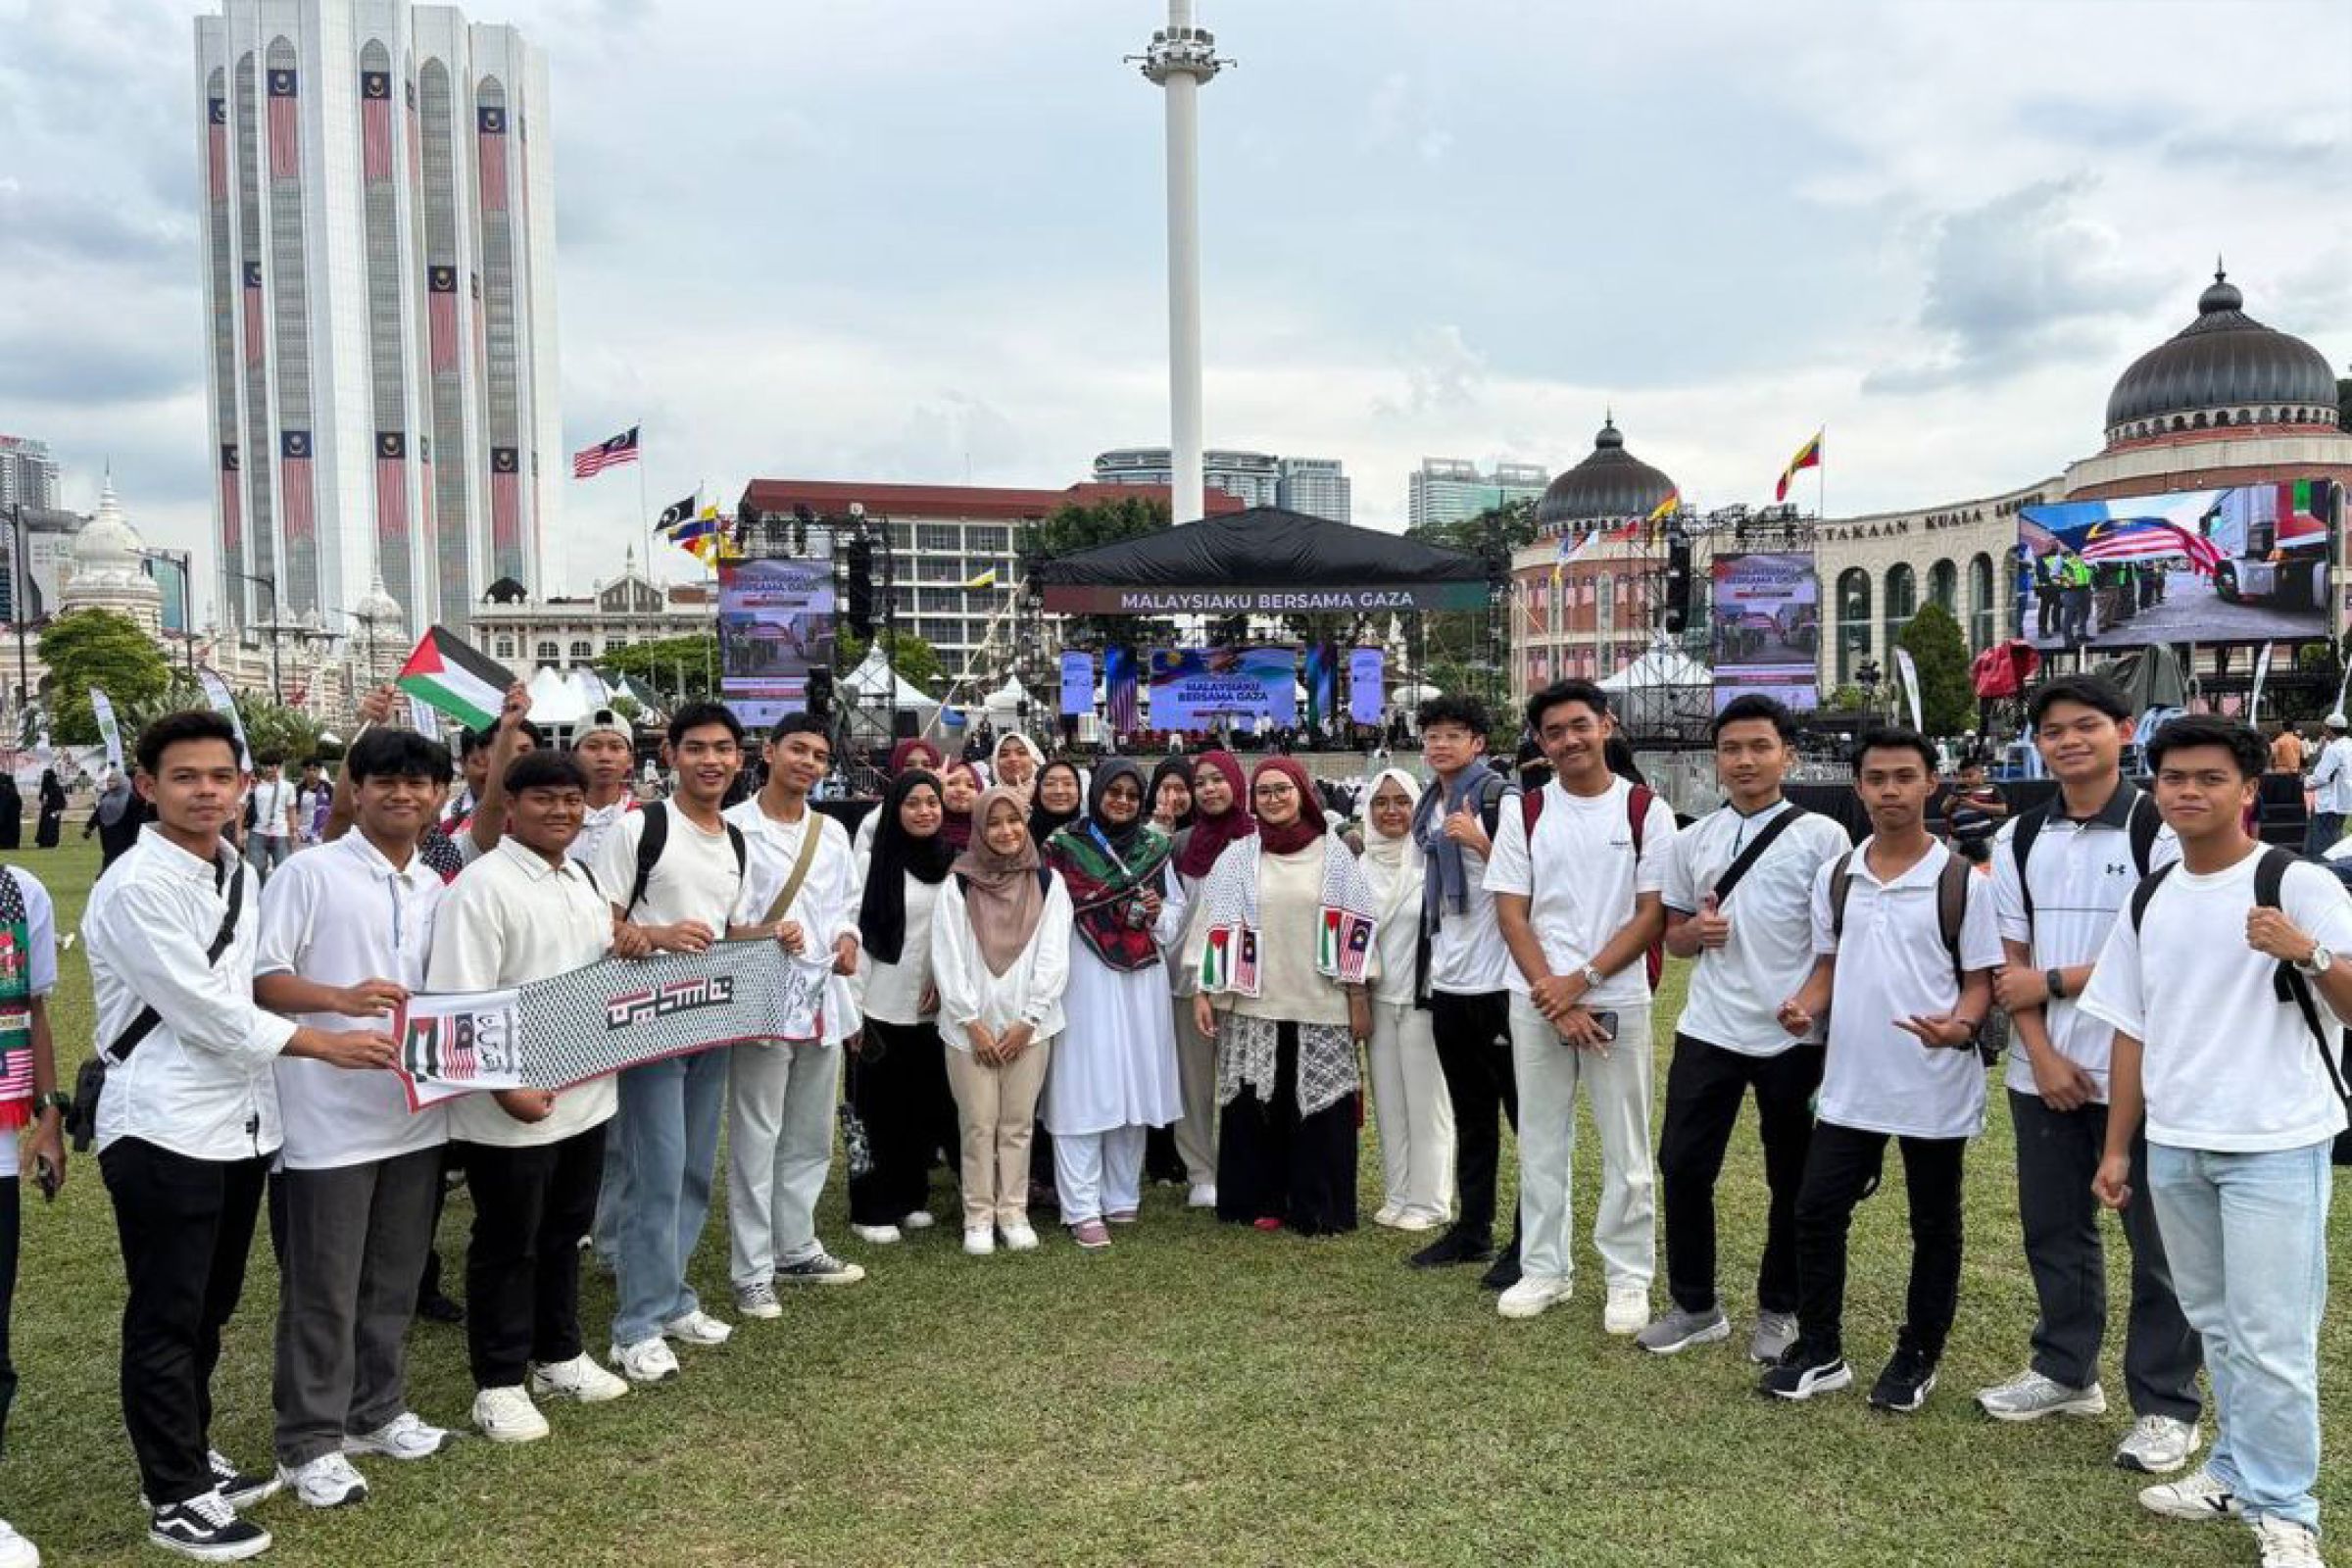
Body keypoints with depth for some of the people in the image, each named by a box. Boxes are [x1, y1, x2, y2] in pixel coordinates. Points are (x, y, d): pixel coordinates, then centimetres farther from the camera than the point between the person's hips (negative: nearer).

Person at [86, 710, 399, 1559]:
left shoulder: (242, 876, 10)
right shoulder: (135, 887, -15)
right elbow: (203, 1011, -18)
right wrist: (328, 1044, -13)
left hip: (240, 1122, 8)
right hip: (164, 1130, -7)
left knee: (210, 1308, 19)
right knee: (166, 1318, 5)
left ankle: (193, 1455, 34)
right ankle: (175, 1497, 16)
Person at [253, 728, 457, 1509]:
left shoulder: (435, 888, 11)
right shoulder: (309, 872, -8)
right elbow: (259, 978, -13)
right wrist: (342, 998, -28)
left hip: (415, 1111, 6)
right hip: (329, 1116, -6)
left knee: (395, 1278, 16)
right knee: (322, 1289, 4)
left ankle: (378, 1412, 32)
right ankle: (308, 1442, 17)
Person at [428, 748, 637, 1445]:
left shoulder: (581, 877, 10)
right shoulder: (482, 886, -15)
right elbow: (459, 1005, -20)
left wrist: (627, 947, 1)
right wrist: (505, 1088, -24)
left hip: (585, 1094, 8)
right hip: (512, 1108, -8)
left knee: (565, 1232, 20)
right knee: (507, 1246, 7)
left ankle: (558, 1356, 36)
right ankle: (498, 1384, 22)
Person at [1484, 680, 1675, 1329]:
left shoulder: (1647, 812, -2)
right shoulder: (1525, 813, 3)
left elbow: (1652, 914, -5)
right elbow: (1511, 915, 1)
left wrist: (1580, 980, -13)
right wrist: (1553, 995, -9)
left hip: (1618, 1000, -2)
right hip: (1536, 1002, 2)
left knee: (1625, 1147, 6)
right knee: (1540, 1141, 10)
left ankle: (1630, 1277, 18)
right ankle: (1544, 1268, 22)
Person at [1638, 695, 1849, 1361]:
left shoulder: (1822, 837, -4)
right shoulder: (1692, 841, 7)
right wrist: (1696, 932, -9)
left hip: (1795, 1038, -3)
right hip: (1709, 1031, 3)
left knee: (1793, 1179, 10)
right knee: (1683, 1166, 5)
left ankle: (1779, 1311, 27)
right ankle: (1694, 1305, 21)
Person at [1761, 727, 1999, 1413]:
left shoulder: (1962, 882, -7)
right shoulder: (1835, 877, 4)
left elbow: (1980, 981, -5)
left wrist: (1958, 1027, -26)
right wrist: (1805, 1007, -8)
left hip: (1937, 1087, -3)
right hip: (1851, 1083, 3)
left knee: (1934, 1226, 12)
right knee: (1816, 1210, 4)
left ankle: (1917, 1357, 28)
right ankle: (1819, 1351, 19)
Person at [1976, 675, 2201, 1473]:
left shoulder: (2159, 830, -9)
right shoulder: (2020, 840, 8)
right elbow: (2011, 962, 6)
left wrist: (2053, 982, -10)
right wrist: (2041, 1053, -5)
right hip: (2043, 1070, 6)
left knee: (2155, 1236, 3)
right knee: (2053, 1226, 16)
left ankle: (2167, 1406, 16)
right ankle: (2066, 1370, 33)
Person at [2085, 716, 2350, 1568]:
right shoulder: (2148, 902, 8)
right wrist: (2118, 1147, 12)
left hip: (2275, 1145, -6)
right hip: (2175, 1146, 6)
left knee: (2270, 1337, -2)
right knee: (2214, 1325, 17)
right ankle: (2238, 1472, 32)